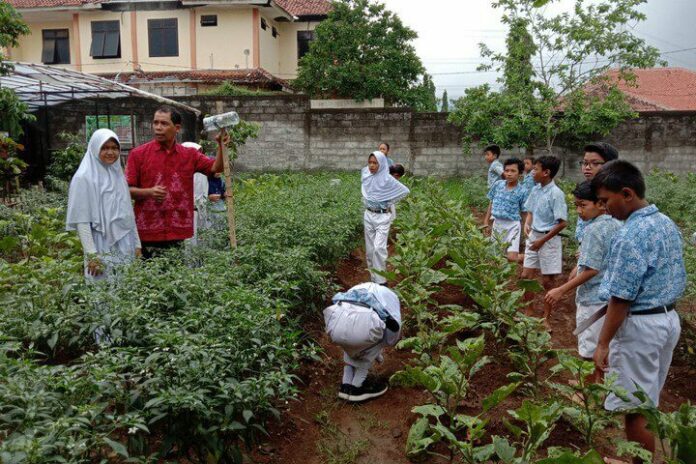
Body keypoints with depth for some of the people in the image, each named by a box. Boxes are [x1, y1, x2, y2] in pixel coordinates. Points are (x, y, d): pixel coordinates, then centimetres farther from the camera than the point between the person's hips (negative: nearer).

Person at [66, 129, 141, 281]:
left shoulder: (118, 175, 11)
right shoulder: (84, 178, -7)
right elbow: (81, 220, -12)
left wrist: (137, 244, 11)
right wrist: (92, 255, -16)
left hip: (125, 247, 6)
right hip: (101, 248, -6)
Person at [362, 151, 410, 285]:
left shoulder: (387, 179, -16)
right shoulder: (365, 175, -1)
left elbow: (405, 191, -7)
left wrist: (389, 202, -3)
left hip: (382, 217, -5)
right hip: (368, 215, 5)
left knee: (378, 248, -15)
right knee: (370, 249, 9)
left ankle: (381, 281, -7)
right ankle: (373, 279, 21)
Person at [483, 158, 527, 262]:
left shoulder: (522, 191, -10)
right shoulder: (497, 185, 0)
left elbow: (524, 213, -4)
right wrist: (486, 222, 10)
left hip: (512, 225, -4)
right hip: (497, 223, 4)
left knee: (511, 258, -14)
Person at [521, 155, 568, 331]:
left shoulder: (556, 193, -19)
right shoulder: (536, 189, 2)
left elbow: (562, 223, -18)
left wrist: (542, 241, -16)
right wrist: (527, 224, -6)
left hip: (549, 239, -7)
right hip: (533, 236, 7)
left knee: (547, 281, 4)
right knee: (526, 276, 10)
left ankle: (546, 318, 19)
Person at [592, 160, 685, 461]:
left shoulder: (631, 236, -23)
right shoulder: (667, 224, 6)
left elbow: (621, 299, -22)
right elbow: (674, 279, 15)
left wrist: (603, 343, -16)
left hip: (640, 325, -10)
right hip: (668, 318, 10)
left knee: (635, 409, 3)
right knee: (649, 403, 20)